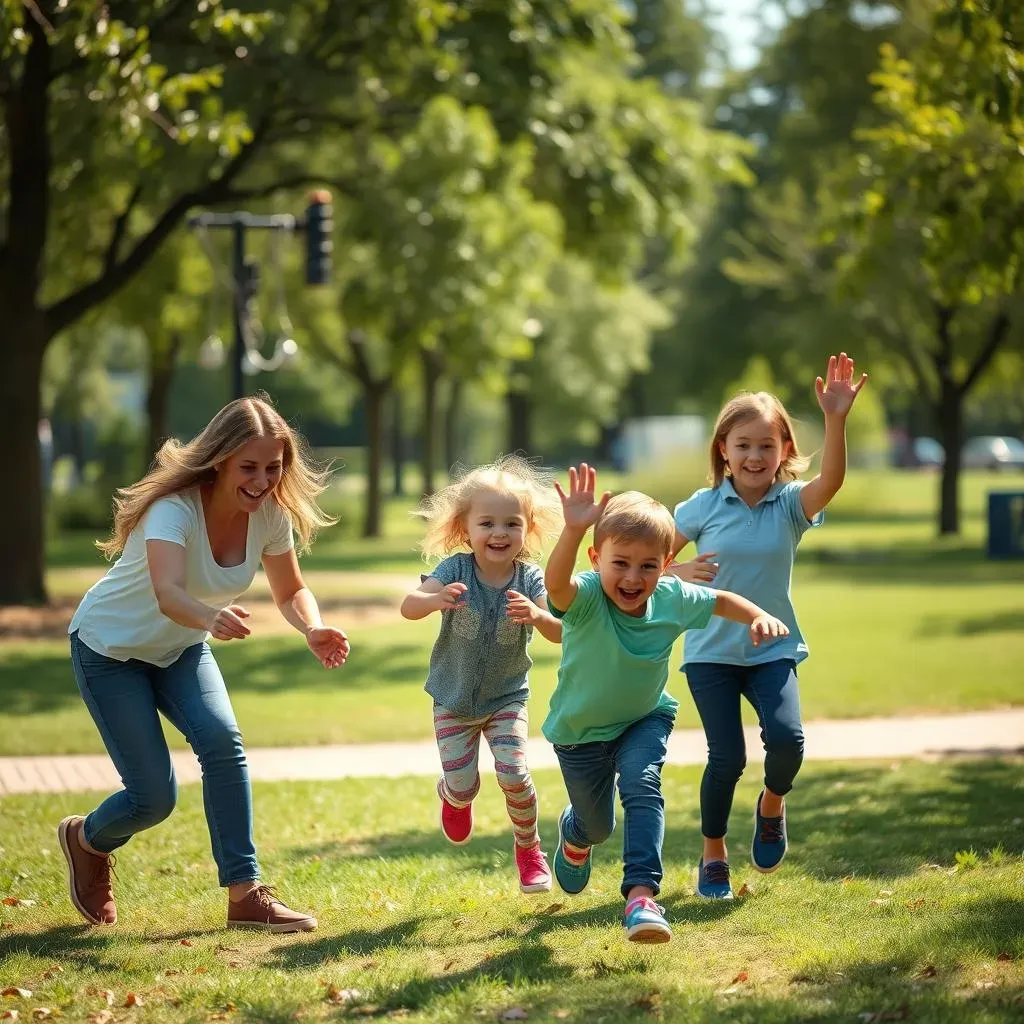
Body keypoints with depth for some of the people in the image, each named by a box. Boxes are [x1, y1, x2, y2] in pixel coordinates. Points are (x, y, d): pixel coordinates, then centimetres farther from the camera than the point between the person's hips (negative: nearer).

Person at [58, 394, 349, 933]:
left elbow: (291, 591, -4)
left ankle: (245, 894, -14)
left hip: (181, 647, 5)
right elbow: (167, 593, -50)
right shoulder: (174, 509, -34)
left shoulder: (271, 513, -16)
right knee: (154, 796, -7)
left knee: (222, 740, -22)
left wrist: (314, 630, -27)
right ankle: (85, 839, 28)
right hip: (111, 646, -5)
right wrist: (210, 617, -72)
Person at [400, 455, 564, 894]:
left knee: (514, 776, -15)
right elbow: (408, 606, -32)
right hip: (453, 699, 0)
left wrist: (537, 616, -50)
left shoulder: (530, 578, -16)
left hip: (506, 698, 0)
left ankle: (528, 849, 13)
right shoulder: (454, 570, -19)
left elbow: (559, 633, -27)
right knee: (463, 786, -1)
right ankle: (451, 796, 40)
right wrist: (435, 599, -54)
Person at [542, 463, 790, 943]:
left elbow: (722, 601, 1)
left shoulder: (672, 599, -21)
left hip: (645, 719, 2)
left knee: (642, 786, -28)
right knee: (597, 823, 18)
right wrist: (573, 530, -79)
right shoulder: (584, 598, -35)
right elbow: (556, 583, -61)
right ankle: (574, 833, 56)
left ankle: (641, 894, -30)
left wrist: (759, 616, -19)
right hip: (580, 729, -1)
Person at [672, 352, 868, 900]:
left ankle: (772, 804, 13)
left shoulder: (791, 504, -5)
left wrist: (836, 420, -40)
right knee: (727, 756, -9)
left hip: (772, 649, 0)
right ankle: (712, 854, 15)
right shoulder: (705, 506, -4)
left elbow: (831, 480, -26)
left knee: (786, 737, -21)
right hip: (711, 651, 0)